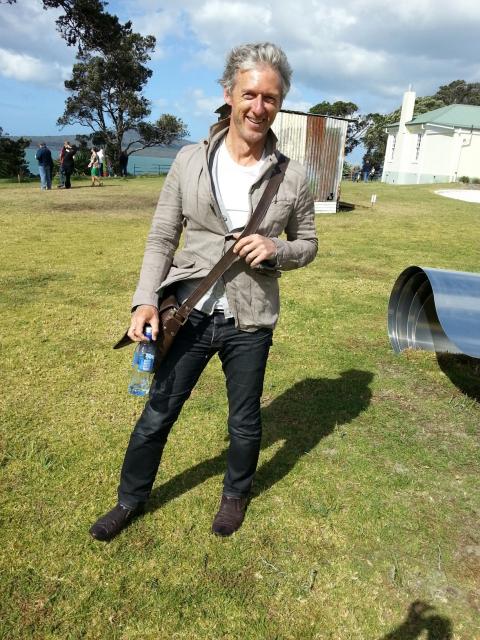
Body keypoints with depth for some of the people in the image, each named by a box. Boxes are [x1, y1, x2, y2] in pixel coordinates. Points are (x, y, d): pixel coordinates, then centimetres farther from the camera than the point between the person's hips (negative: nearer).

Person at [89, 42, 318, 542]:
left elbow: (307, 244, 8)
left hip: (249, 323, 0)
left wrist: (275, 249, -14)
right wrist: (146, 299, -11)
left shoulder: (292, 177, -3)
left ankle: (235, 493, 48)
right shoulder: (190, 161, -3)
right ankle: (131, 499, 40)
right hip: (188, 313, 1)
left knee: (244, 422, 17)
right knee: (157, 414, 13)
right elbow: (162, 237, 0)